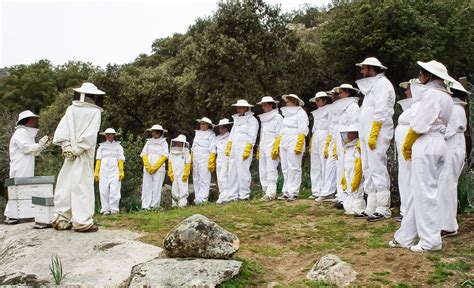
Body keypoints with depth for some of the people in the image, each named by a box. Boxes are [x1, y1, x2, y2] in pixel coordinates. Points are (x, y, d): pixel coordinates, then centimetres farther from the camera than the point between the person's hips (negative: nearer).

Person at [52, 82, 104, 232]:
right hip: (84, 155, -4)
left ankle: (61, 219, 15)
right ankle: (82, 222, 0)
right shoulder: (95, 112, -6)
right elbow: (90, 135, -15)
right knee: (83, 186, -1)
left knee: (65, 185, 9)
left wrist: (67, 146, -6)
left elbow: (60, 129, -3)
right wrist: (78, 149, -11)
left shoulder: (70, 109, 4)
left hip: (70, 155, 4)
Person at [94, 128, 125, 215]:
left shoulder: (118, 146, 13)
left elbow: (120, 160, 5)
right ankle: (105, 209, 3)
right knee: (104, 191, -2)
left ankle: (114, 209, -4)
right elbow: (98, 160, 11)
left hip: (114, 171, -1)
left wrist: (121, 172, -4)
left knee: (114, 191, -9)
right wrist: (96, 172, 2)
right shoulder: (101, 146, 16)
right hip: (103, 171, 1)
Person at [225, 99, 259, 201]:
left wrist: (247, 150, -15)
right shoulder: (237, 120, 25)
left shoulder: (251, 119, 2)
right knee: (232, 172, 4)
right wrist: (228, 148, 16)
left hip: (244, 150, -7)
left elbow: (251, 137, -7)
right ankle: (232, 196, 7)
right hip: (234, 151, 8)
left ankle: (244, 195, -3)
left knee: (243, 171, -10)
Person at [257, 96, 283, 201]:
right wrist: (258, 149, 17)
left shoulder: (277, 117, -1)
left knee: (271, 170, -12)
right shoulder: (263, 118, 21)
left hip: (272, 148, -7)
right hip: (262, 148, 8)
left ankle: (271, 193, -13)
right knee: (262, 171, 5)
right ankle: (266, 192, 11)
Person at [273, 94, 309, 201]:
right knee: (285, 169, 4)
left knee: (294, 168, -9)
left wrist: (299, 145, -18)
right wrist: (275, 147, 16)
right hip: (283, 144, 7)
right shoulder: (286, 114, 25)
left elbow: (302, 131, -8)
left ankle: (294, 193, -7)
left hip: (294, 143, -7)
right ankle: (286, 193, 6)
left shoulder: (301, 113, 3)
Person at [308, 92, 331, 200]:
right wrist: (311, 144, 15)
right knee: (315, 166, 5)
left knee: (325, 166, -9)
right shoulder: (316, 113, 23)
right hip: (315, 139, 8)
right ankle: (316, 192, 7)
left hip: (325, 138, -8)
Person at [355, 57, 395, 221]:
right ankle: (371, 209, 15)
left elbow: (381, 112, -16)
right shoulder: (371, 86, 23)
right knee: (368, 171, 9)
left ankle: (383, 210, -4)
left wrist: (373, 135, -22)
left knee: (378, 171, -9)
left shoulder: (382, 83, -6)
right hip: (367, 136, 10)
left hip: (377, 135, -10)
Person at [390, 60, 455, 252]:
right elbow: (437, 121, 16)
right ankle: (404, 237, 17)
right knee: (419, 191, 10)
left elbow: (419, 124, -15)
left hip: (426, 144, -10)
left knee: (425, 191, -3)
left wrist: (406, 145, -2)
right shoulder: (446, 97, 18)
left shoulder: (431, 94, -11)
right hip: (439, 143, 10)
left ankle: (431, 241, 5)